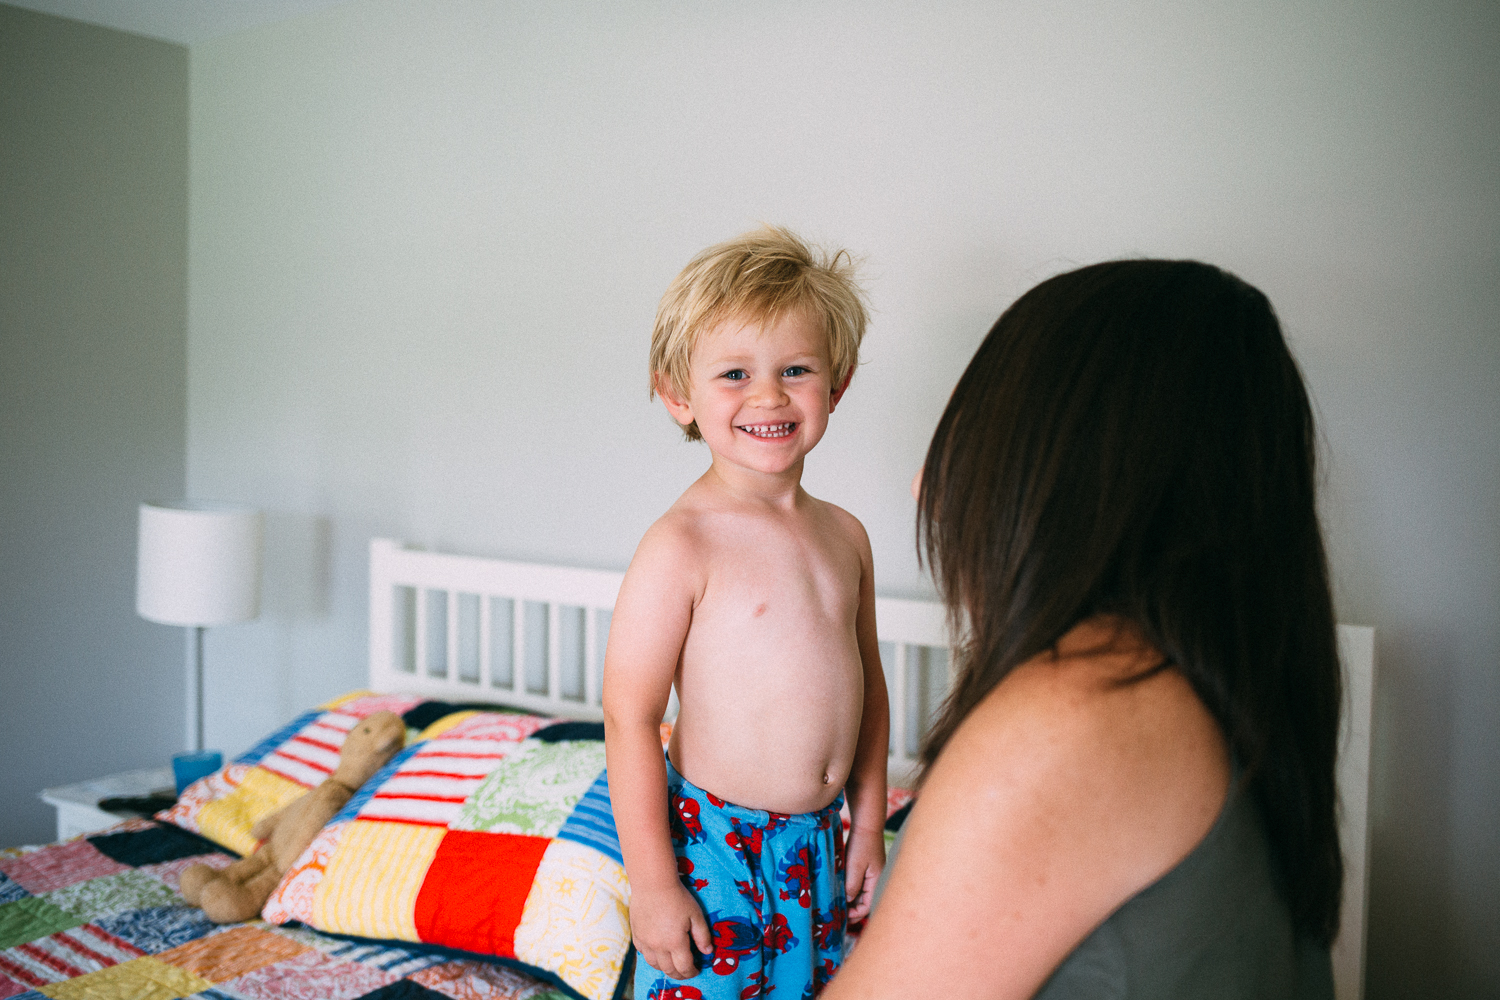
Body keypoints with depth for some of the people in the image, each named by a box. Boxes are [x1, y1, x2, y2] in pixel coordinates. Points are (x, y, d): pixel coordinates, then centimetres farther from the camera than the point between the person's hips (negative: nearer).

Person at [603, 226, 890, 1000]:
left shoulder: (844, 536, 2)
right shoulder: (682, 544, -18)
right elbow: (629, 717, -17)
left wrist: (867, 821, 13)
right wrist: (651, 880, -16)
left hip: (819, 844, 6)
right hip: (713, 844, -6)